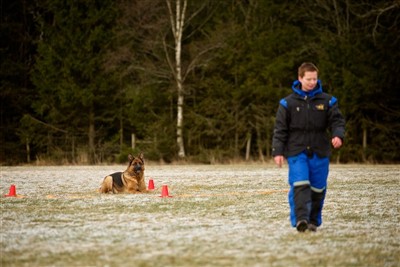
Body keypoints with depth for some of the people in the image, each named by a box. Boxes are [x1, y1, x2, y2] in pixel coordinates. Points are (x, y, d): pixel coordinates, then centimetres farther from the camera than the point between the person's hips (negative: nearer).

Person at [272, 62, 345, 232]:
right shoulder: (289, 102, 3)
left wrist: (338, 135, -18)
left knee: (318, 188, 6)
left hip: (320, 152, 2)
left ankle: (314, 221, 18)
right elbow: (280, 129, 4)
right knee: (299, 185, -18)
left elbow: (337, 120, 4)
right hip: (297, 151, -2)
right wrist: (277, 151, -2)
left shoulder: (327, 101, 6)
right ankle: (300, 219, -24)